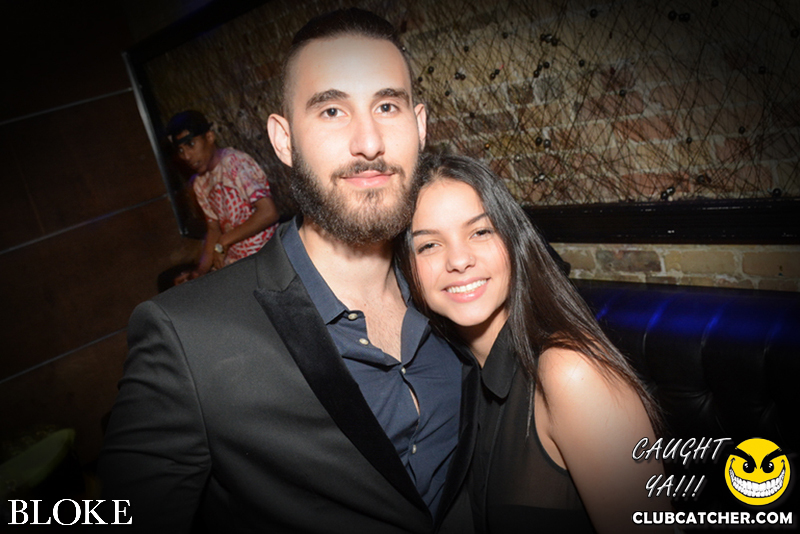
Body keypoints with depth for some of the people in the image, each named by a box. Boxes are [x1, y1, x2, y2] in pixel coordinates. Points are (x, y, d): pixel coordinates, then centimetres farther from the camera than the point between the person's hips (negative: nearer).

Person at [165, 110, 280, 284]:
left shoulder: (234, 162, -16)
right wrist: (199, 271, -3)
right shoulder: (199, 183, 11)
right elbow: (214, 228, 12)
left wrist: (223, 242, -17)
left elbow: (269, 212, -26)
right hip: (232, 260, 8)